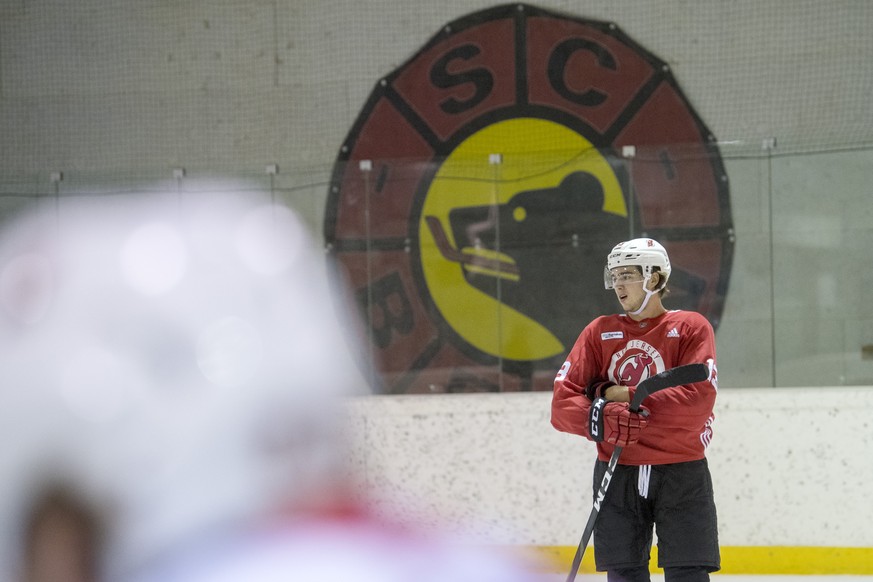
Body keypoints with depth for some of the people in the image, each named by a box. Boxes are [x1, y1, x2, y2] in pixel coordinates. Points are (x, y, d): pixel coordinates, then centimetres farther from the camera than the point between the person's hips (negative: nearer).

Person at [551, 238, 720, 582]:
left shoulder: (691, 327, 0)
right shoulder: (599, 332, 8)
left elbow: (698, 401, -14)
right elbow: (563, 403, 0)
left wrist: (629, 396, -15)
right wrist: (598, 420, -21)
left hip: (680, 474, -3)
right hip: (618, 473, 3)